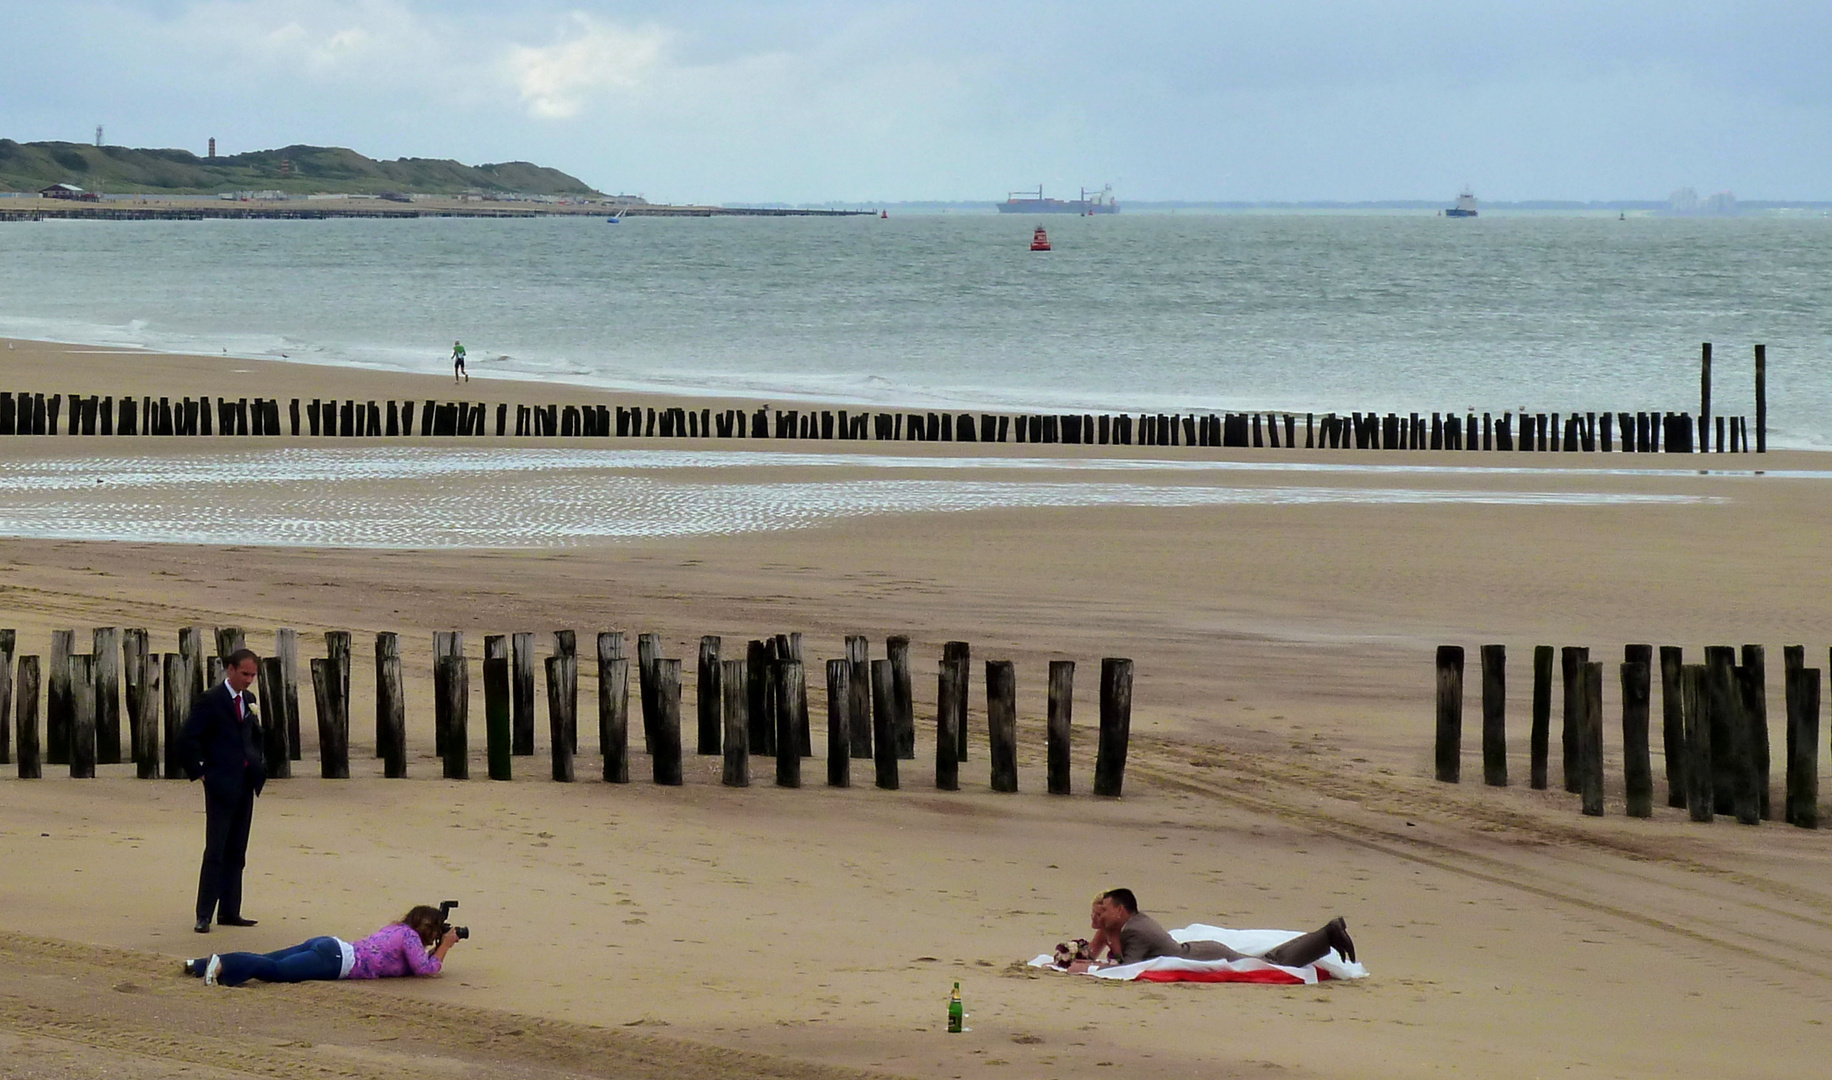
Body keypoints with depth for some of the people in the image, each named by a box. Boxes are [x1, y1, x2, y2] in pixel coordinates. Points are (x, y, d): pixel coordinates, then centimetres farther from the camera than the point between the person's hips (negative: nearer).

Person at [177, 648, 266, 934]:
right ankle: (204, 915, -6)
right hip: (222, 785, -7)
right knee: (215, 852, -8)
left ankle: (229, 911, 14)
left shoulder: (248, 700, 13)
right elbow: (187, 738, -12)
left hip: (245, 786, 7)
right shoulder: (211, 700, -9)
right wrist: (199, 771, -11)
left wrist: (258, 766, 14)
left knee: (236, 853, 9)